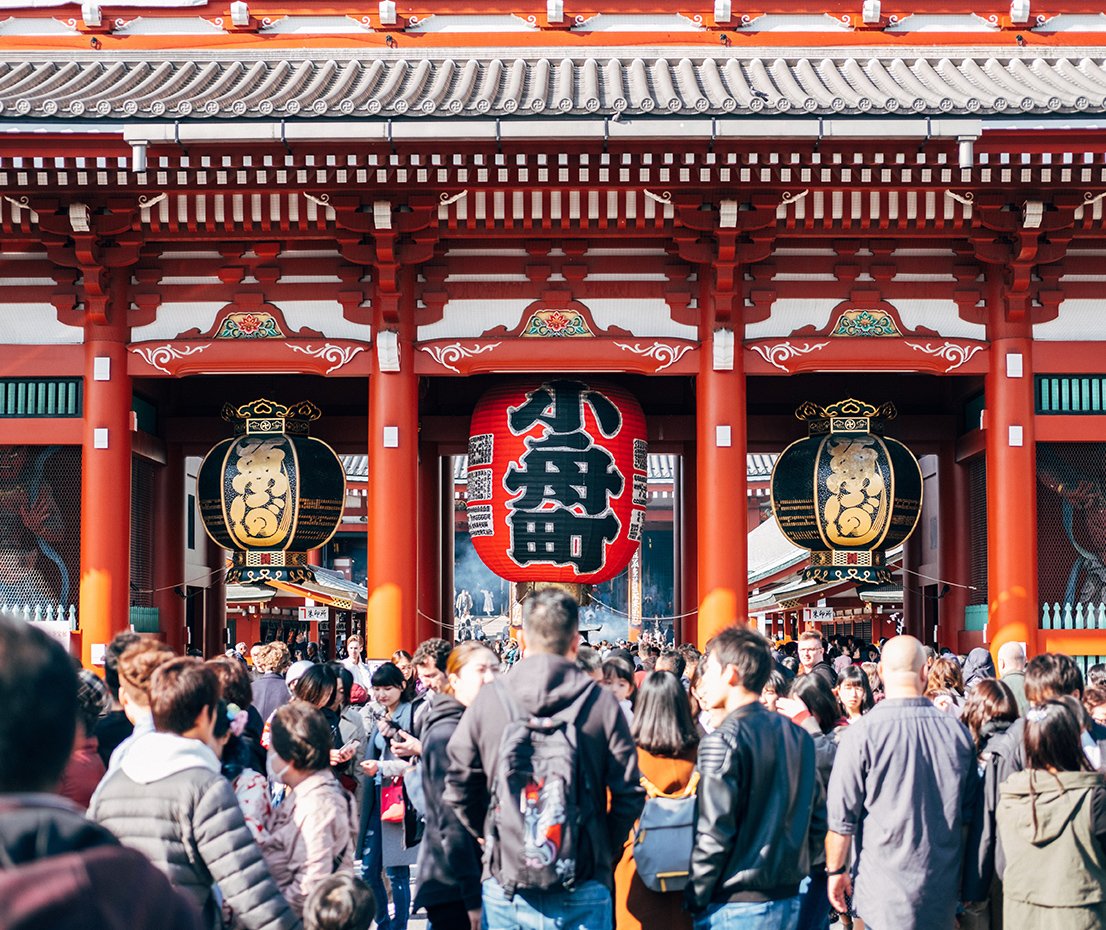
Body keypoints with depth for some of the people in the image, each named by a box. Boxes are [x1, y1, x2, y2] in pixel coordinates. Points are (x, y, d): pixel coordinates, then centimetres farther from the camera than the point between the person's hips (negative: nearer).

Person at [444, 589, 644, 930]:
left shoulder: (487, 700, -4)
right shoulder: (601, 702, -7)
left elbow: (458, 789, 1)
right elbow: (629, 793, -6)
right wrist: (604, 852, 8)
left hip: (505, 886, 1)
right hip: (583, 889, -1)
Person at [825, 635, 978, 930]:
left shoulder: (861, 734, -15)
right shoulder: (957, 731, -2)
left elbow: (841, 817, -10)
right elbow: (969, 811, 9)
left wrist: (836, 870, 4)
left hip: (883, 893, -4)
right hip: (942, 891, 4)